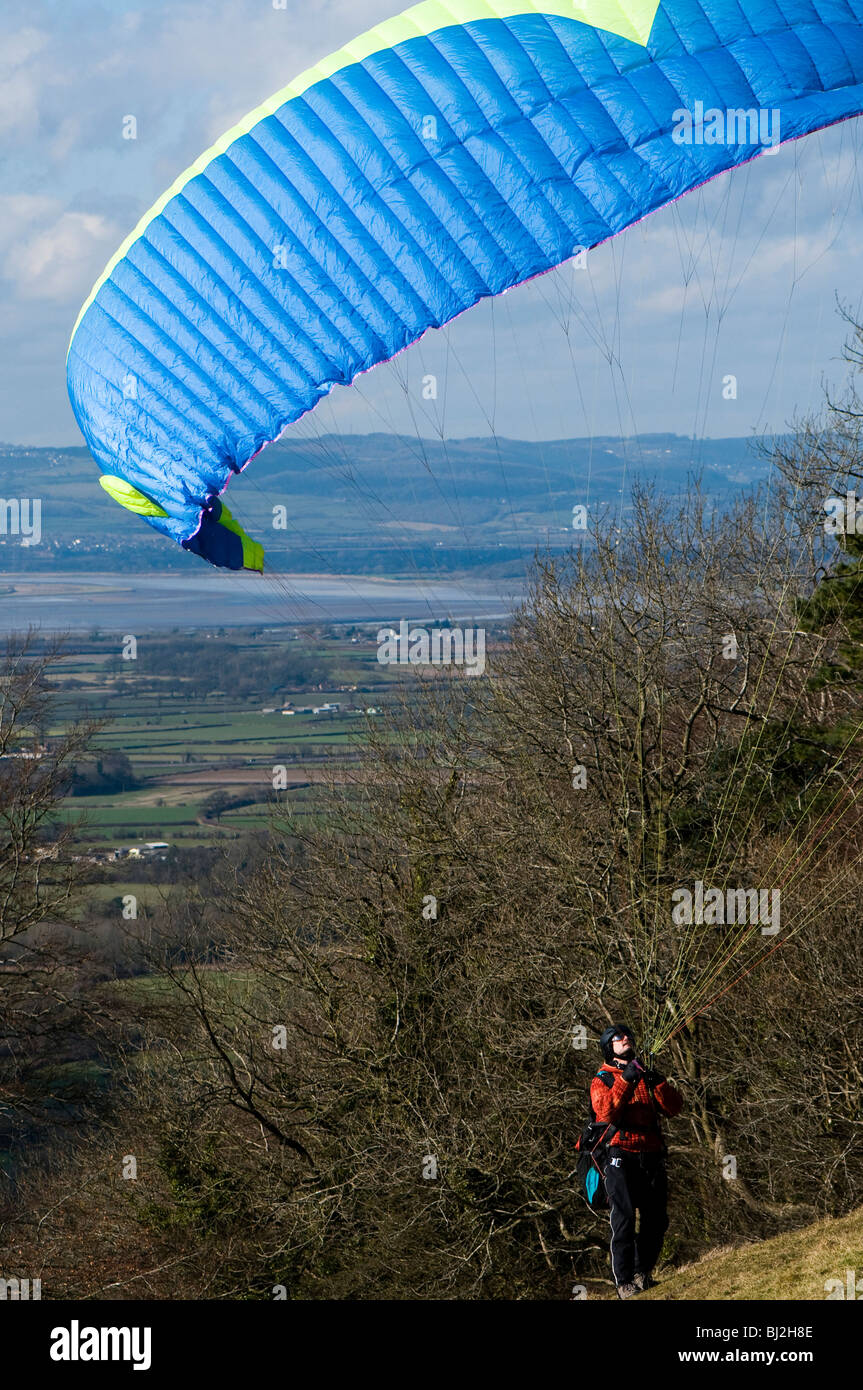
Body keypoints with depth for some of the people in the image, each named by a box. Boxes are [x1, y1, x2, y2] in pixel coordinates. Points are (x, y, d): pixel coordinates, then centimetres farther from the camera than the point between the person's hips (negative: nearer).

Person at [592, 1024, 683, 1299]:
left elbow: (674, 1108, 7)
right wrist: (625, 1081, -20)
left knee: (656, 1219, 2)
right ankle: (624, 1282, -9)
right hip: (620, 1156, -4)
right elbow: (606, 1112, -12)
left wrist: (659, 1083, -9)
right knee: (624, 1219, -11)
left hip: (650, 1157, 4)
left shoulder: (647, 1076, 21)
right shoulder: (602, 1080, 10)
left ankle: (643, 1272, 18)